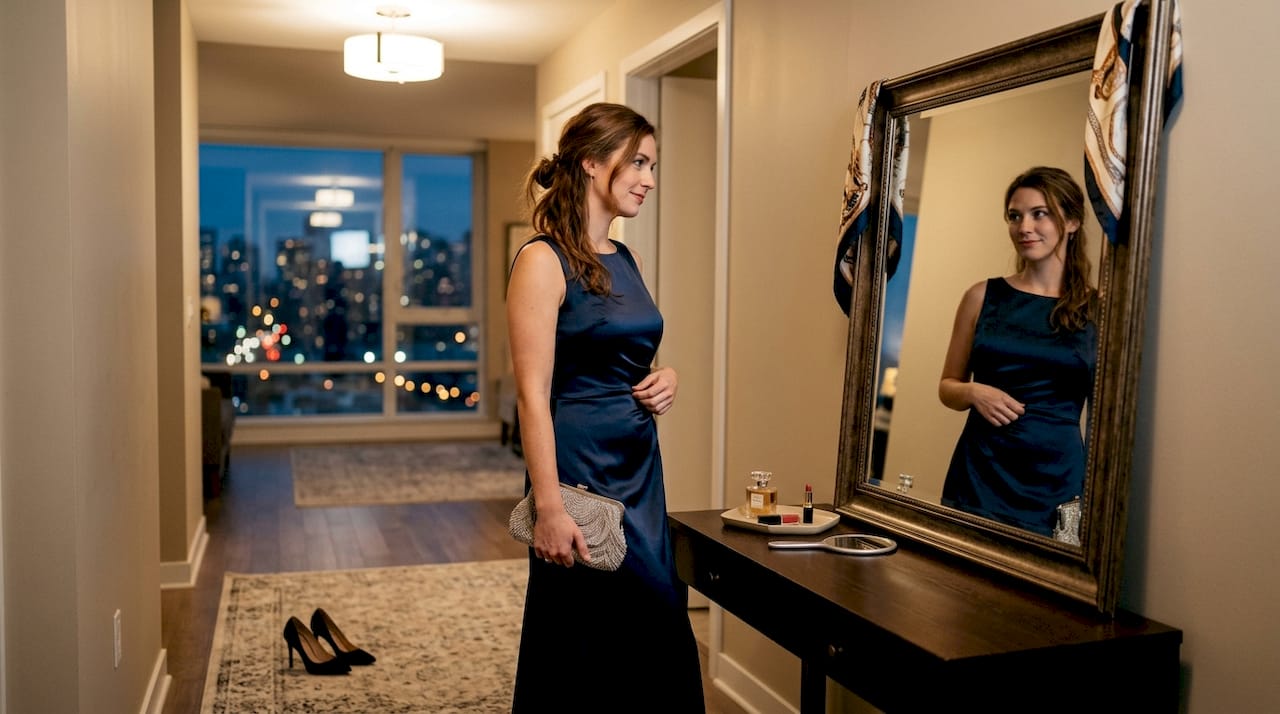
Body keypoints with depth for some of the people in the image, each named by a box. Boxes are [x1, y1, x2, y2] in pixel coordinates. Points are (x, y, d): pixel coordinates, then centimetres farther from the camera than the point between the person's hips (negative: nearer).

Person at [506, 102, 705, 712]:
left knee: (652, 637, 14)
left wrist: (666, 379, 1)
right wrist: (549, 507, -22)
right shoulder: (543, 260, -12)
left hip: (641, 469, 8)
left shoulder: (626, 261, 11)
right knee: (589, 649, 4)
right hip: (581, 472, -8)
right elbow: (533, 394, -17)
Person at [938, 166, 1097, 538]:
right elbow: (948, 386, 10)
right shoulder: (982, 297, 4)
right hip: (978, 475, 1)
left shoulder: (1097, 310, 1)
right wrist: (973, 392, -9)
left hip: (1056, 479, -1)